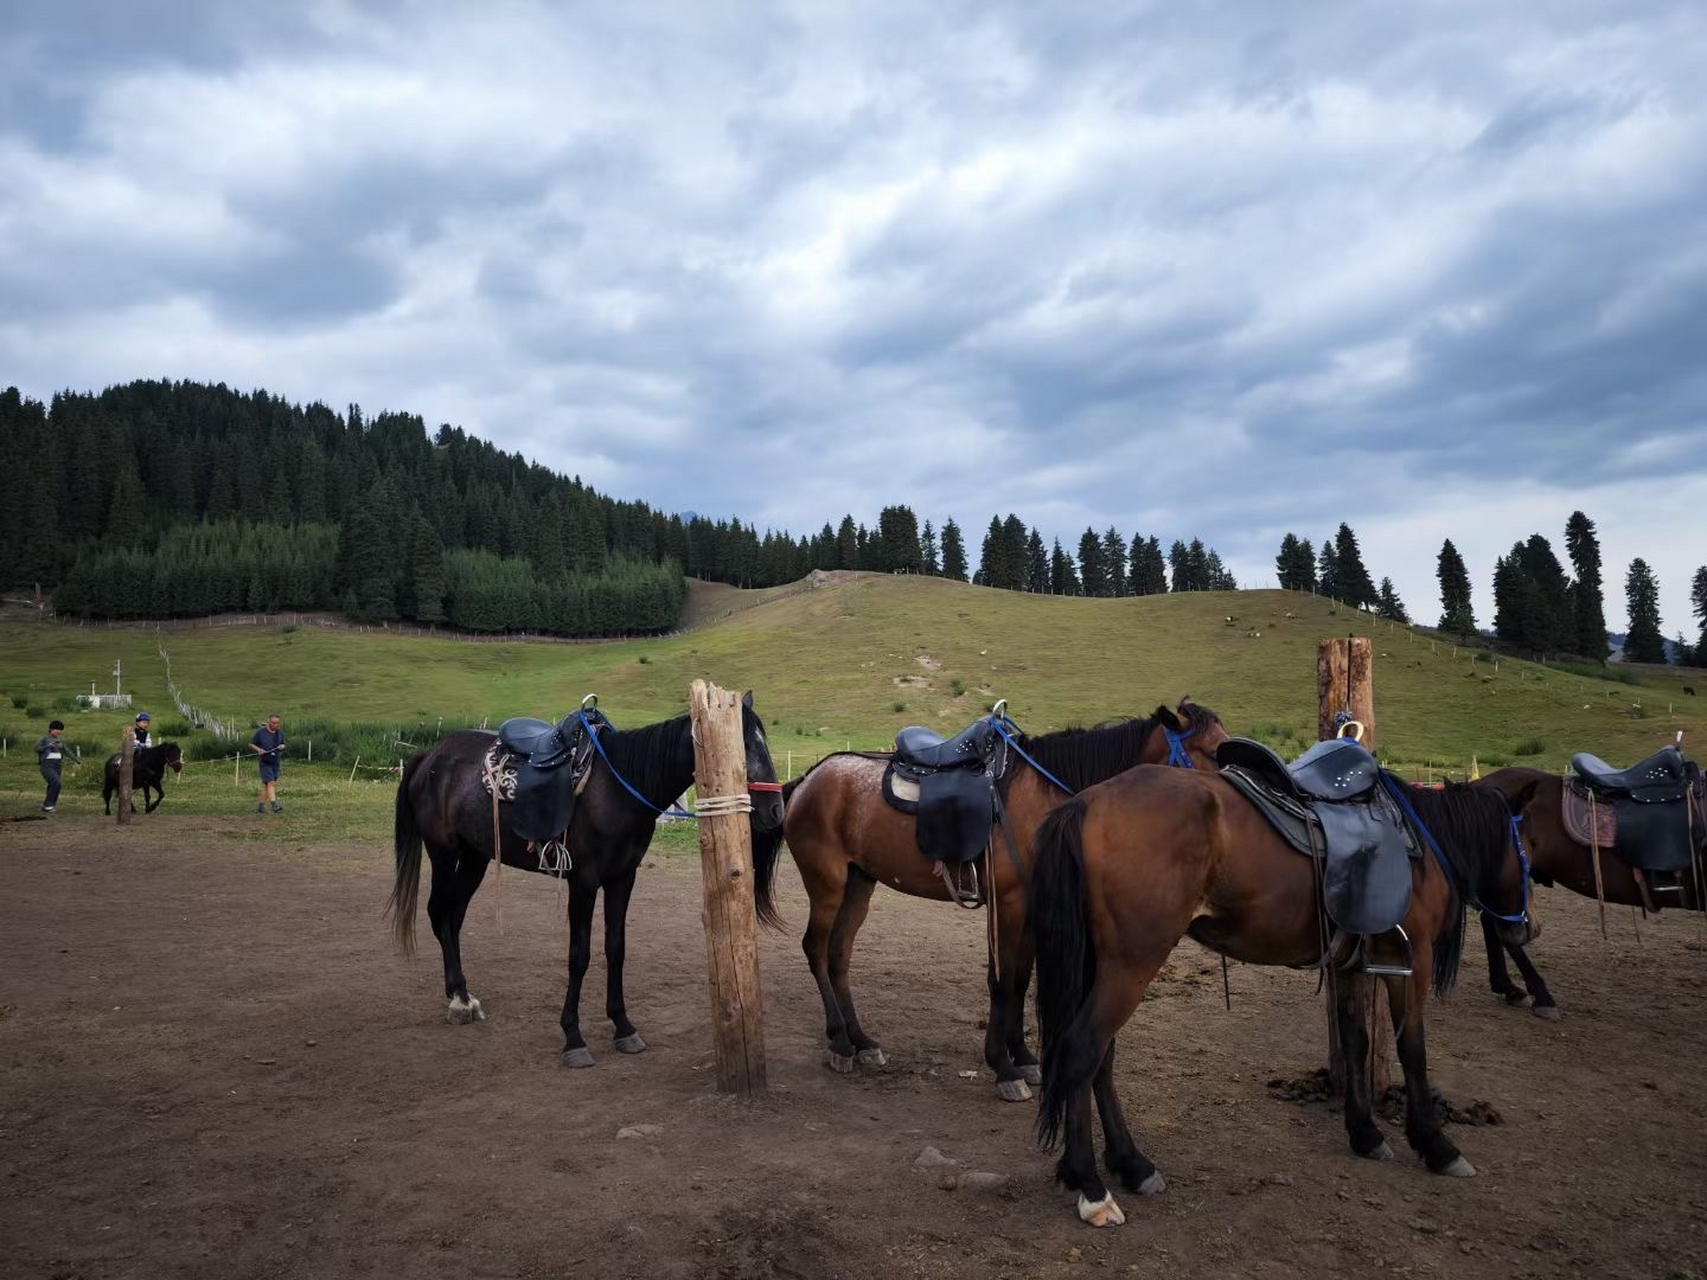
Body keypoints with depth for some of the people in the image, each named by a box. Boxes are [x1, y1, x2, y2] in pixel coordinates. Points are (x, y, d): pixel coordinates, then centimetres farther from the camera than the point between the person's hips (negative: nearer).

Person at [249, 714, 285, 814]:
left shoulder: (280, 733, 9)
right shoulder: (260, 732, -4)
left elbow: (282, 745, 19)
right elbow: (251, 744, 3)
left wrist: (282, 747, -5)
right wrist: (258, 749, -15)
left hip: (275, 762, 5)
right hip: (265, 762, -5)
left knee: (266, 784, 11)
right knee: (271, 783, -16)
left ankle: (261, 804, 20)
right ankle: (274, 805, -23)